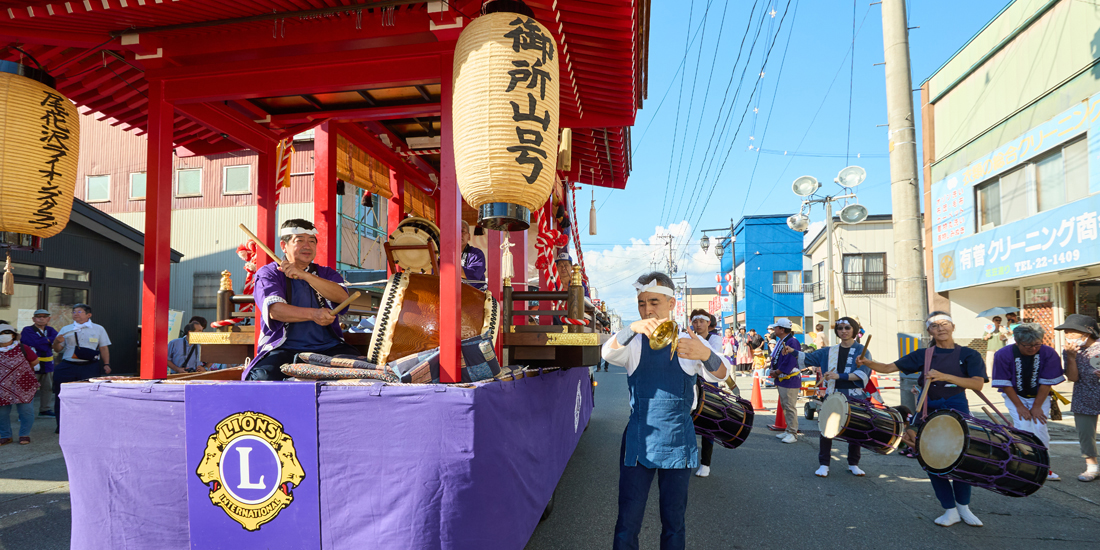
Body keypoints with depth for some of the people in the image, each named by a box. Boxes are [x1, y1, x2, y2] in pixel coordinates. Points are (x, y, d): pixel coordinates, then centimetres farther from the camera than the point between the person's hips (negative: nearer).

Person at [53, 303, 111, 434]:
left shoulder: (98, 329, 9)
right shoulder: (65, 330, 13)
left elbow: (104, 348, 10)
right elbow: (57, 349, 13)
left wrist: (106, 364, 1)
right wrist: (57, 342, -9)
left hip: (90, 367, -2)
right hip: (67, 366, 2)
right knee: (62, 396, 1)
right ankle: (61, 426, 13)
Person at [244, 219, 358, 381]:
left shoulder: (326, 273, 19)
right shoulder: (268, 273, 9)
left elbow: (342, 296, -5)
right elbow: (274, 310, -11)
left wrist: (304, 275, -13)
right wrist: (312, 314, -27)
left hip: (328, 348, 2)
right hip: (284, 348, -2)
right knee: (264, 377, -32)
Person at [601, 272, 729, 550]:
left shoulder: (688, 342, 1)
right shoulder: (633, 343, 2)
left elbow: (721, 374, -15)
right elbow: (608, 353, -21)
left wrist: (706, 355, -38)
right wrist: (633, 328, -41)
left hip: (678, 442, 1)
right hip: (638, 442, 0)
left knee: (674, 523, 10)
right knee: (627, 522, -1)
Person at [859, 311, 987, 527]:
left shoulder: (968, 355, 0)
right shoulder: (923, 355, 7)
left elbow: (978, 384, -16)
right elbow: (889, 368, 3)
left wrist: (944, 376, -28)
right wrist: (868, 363, -17)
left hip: (956, 411, -2)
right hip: (928, 410, 2)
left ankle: (963, 507, 21)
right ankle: (950, 510, 17)